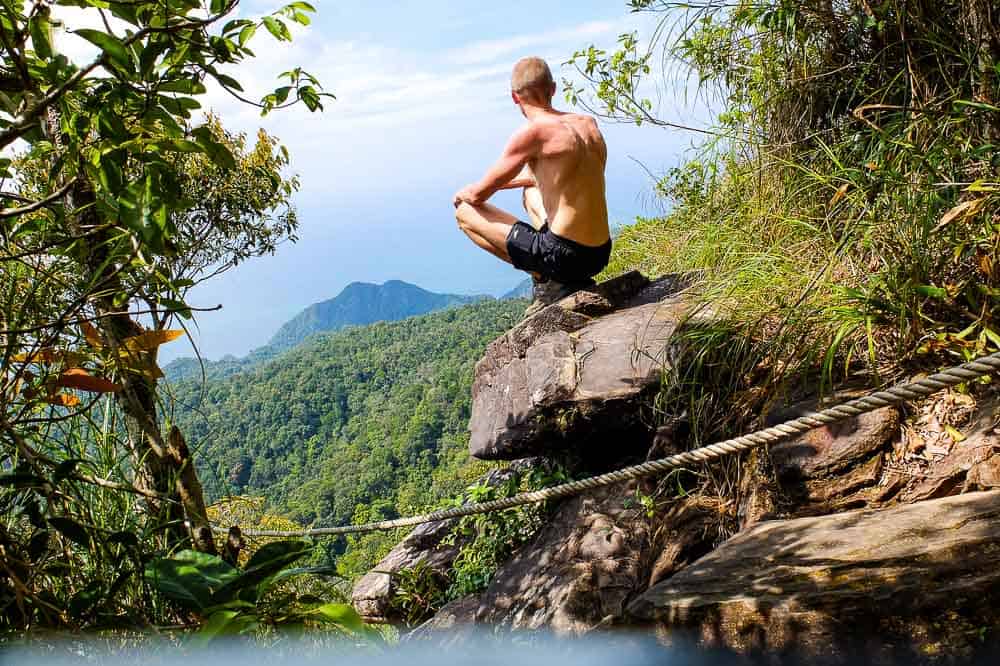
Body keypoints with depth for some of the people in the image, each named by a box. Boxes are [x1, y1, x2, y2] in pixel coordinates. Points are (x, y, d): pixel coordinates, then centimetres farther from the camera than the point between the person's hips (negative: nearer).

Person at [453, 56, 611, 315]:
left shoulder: (534, 131, -15)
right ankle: (560, 278, 15)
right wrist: (502, 182, 31)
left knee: (464, 211, 6)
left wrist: (461, 194, 19)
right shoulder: (589, 123, 8)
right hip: (600, 254, 8)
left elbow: (479, 193, -5)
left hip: (564, 254, -7)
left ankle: (547, 280, 3)